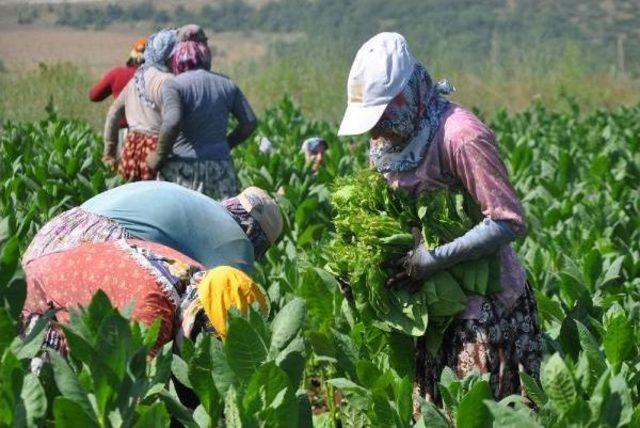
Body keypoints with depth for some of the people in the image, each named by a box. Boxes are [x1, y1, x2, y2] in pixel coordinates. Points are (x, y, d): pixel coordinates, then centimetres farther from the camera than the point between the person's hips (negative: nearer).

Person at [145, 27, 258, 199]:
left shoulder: (174, 85, -6)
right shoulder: (226, 84, 10)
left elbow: (172, 123, -22)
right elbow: (249, 122, 9)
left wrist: (159, 156, -10)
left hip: (182, 168, -4)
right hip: (221, 166, 4)